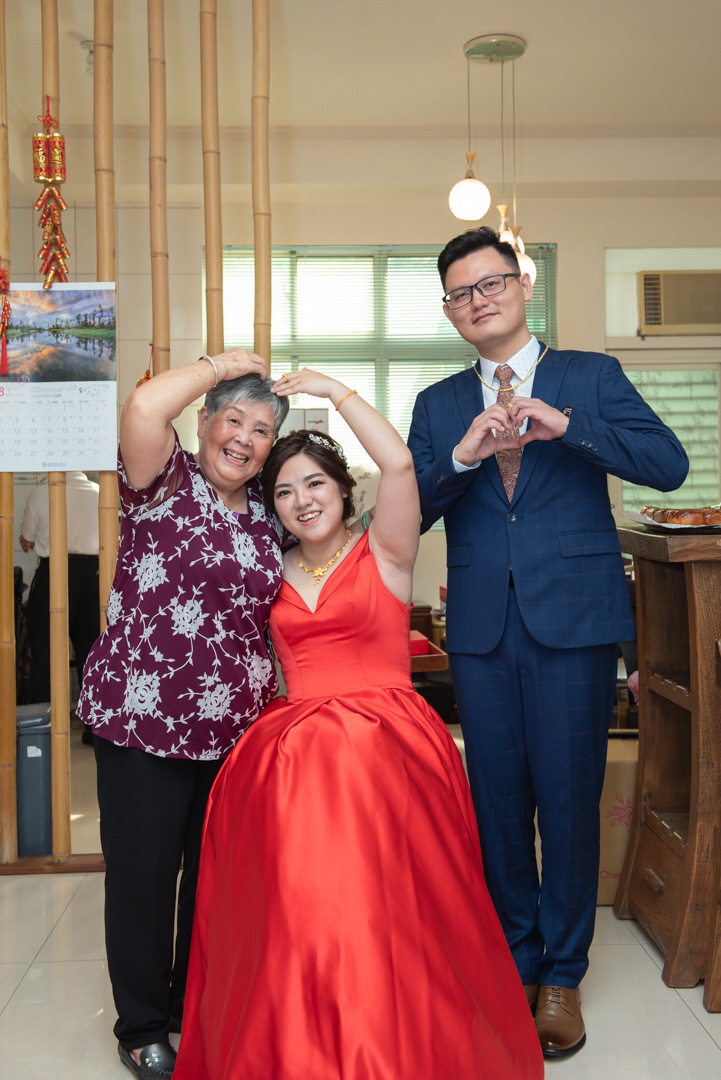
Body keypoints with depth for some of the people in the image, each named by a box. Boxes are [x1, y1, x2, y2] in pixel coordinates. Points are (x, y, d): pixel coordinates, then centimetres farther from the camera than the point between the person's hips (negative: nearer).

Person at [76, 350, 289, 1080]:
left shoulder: (265, 514, 9)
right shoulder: (165, 482, -6)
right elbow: (144, 407, -27)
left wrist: (281, 700, 13)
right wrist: (224, 364, -13)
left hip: (237, 727, 5)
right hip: (143, 718, -5)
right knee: (143, 874, 8)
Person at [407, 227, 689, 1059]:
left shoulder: (591, 376, 5)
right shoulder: (438, 405, 12)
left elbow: (668, 465, -8)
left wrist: (564, 425, -19)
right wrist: (463, 455, -15)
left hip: (572, 622, -2)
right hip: (481, 629, 3)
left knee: (568, 801, 3)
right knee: (498, 800, 10)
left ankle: (562, 975, 21)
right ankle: (516, 959, 29)